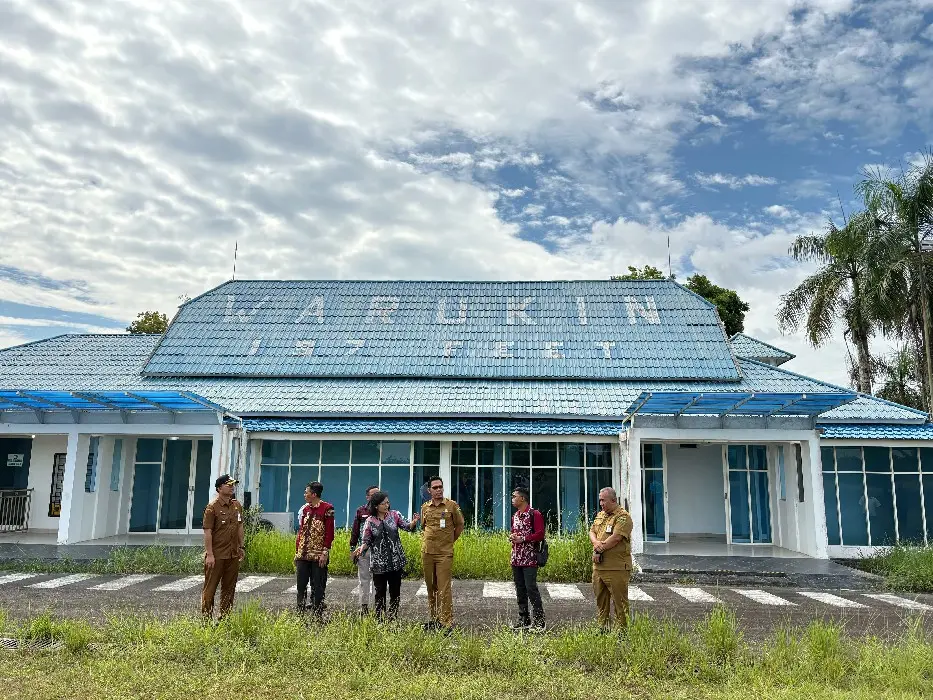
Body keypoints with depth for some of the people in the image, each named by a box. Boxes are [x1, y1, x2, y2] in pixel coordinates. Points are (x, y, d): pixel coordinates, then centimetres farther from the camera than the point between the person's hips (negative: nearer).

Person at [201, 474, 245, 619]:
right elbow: (207, 532, -13)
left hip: (233, 554, 6)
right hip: (217, 555, -6)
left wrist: (241, 547, 14)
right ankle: (206, 618, 10)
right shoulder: (212, 507, -10)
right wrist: (209, 554, -17)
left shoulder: (237, 505, 9)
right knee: (210, 588, 2)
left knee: (229, 588, 13)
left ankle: (225, 617, 23)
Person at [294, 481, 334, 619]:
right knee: (301, 585, 9)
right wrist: (297, 551, 12)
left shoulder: (327, 509, -7)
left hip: (318, 556, -6)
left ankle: (318, 615, 11)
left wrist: (325, 552, -14)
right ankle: (300, 612, 18)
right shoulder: (304, 509, 12)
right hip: (303, 555, 6)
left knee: (318, 587, 2)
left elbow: (329, 533, -10)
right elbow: (301, 531, 15)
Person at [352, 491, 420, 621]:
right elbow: (366, 541, 1)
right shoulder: (370, 521, -3)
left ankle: (393, 618, 20)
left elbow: (407, 526, -5)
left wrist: (414, 522, -26)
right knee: (380, 592, 6)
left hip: (396, 561, 2)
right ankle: (380, 619, 15)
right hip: (379, 563, -2)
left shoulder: (394, 515, 0)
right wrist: (362, 547, -20)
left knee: (395, 591, 9)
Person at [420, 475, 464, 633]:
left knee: (444, 588, -7)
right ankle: (434, 618, 22)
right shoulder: (425, 507, 8)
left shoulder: (452, 505, -2)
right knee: (431, 587, 11)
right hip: (427, 552, 4)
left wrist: (448, 541, 9)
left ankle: (447, 622, -3)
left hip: (445, 553, -4)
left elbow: (460, 526, 7)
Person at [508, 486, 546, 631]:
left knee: (531, 589, -9)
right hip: (516, 558, 8)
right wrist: (511, 536, 4)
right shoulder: (515, 516, 16)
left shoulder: (535, 514, -9)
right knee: (520, 590, 11)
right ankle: (524, 620, 19)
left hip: (529, 559, -8)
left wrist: (522, 539, -18)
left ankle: (539, 622, 0)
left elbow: (540, 534, -14)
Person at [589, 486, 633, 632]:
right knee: (600, 598, 15)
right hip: (598, 566, 8)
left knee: (619, 601, -1)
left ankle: (622, 630, 7)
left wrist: (599, 550, -13)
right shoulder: (600, 514, 17)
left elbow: (616, 538, -19)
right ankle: (602, 628, 25)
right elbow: (592, 532, 14)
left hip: (616, 568, -8)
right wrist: (596, 542, -9)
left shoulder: (623, 516, -9)